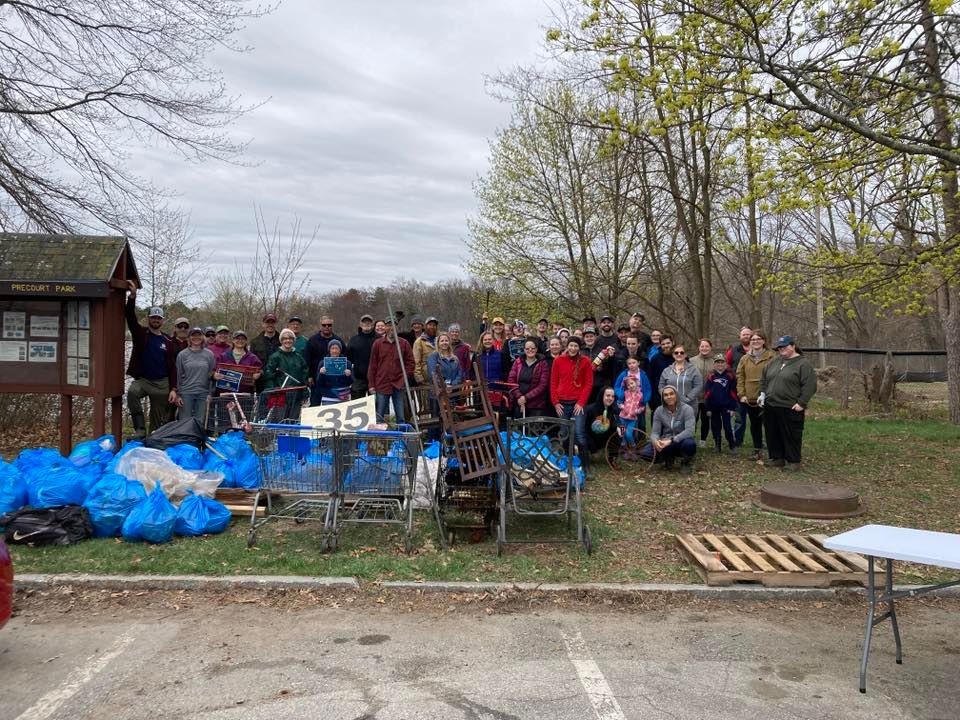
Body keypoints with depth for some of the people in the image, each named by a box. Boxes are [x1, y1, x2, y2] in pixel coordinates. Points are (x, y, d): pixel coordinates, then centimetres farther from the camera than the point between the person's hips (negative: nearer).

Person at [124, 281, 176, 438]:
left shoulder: (166, 341, 6)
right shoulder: (141, 334, 4)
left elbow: (172, 367, 5)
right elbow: (131, 318, -13)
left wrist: (173, 389, -4)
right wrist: (132, 296, -27)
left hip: (161, 384, 2)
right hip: (142, 379, -1)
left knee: (158, 419, 6)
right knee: (132, 392, -34)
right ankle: (140, 429, -30)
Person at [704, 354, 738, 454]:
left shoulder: (730, 375, -2)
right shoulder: (711, 376, 2)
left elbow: (733, 393, -1)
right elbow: (707, 393, 1)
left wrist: (733, 408, -4)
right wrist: (707, 408, -2)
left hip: (726, 407, -2)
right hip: (714, 407, 2)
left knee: (728, 427, -6)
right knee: (715, 427, 9)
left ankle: (732, 446, 5)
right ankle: (717, 446, 21)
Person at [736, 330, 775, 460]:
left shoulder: (770, 357, -5)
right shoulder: (745, 359, 8)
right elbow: (740, 377, 7)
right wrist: (742, 394, -1)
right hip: (749, 398, 4)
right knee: (754, 425, 14)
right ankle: (757, 449, 24)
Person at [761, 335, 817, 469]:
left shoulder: (803, 364, -7)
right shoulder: (774, 362, 13)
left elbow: (810, 385, -12)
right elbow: (764, 378, 22)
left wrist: (802, 403, -16)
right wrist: (763, 393, 10)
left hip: (790, 408, -6)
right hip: (770, 406, 6)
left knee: (791, 436, 2)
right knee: (773, 435, 12)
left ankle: (793, 461, 13)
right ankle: (777, 458, 23)